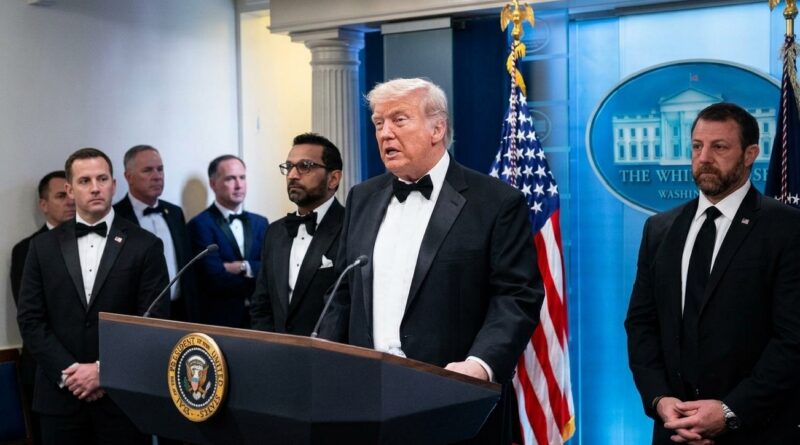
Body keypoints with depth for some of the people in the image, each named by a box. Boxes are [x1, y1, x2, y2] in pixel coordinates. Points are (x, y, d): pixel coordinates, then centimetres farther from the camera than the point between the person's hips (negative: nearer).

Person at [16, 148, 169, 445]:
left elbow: (156, 322, -5)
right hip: (60, 395, 2)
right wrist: (68, 371, -9)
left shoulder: (145, 245, -1)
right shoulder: (44, 246, 7)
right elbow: (30, 319, 3)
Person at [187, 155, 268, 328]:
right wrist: (256, 277, -9)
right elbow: (215, 278, -17)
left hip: (259, 318, 5)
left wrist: (243, 267, -15)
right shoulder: (200, 224, -8)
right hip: (219, 321, -5)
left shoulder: (260, 223, 10)